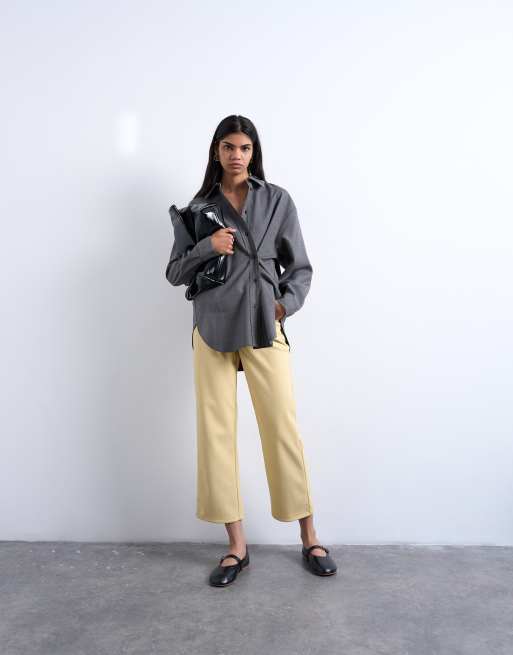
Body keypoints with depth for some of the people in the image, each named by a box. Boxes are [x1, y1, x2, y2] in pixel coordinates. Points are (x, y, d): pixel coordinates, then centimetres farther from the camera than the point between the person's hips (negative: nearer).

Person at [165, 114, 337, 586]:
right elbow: (174, 273, 10)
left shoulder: (277, 200, 7)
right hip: (212, 330, 2)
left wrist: (287, 303, -9)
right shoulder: (198, 208, 11)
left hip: (264, 328, -1)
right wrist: (207, 247, -7)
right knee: (216, 433, 2)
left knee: (283, 430, -1)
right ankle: (237, 546, 17)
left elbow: (299, 266, 8)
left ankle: (309, 539, 18)